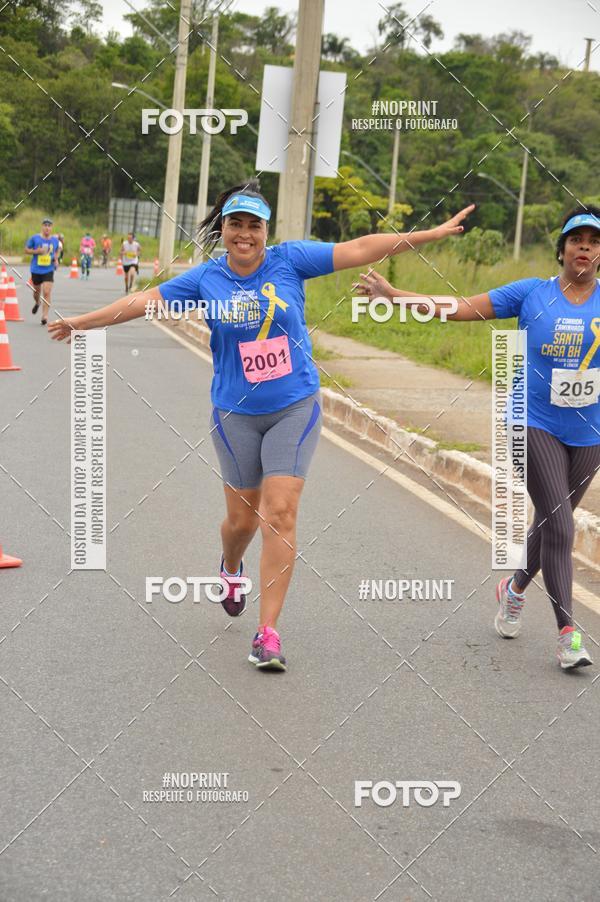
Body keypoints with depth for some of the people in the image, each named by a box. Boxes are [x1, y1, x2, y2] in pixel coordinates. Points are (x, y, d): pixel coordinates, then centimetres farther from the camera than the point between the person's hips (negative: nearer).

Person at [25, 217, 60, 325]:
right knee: (37, 291, 17)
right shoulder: (35, 238, -6)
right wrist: (37, 251, -17)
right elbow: (26, 250, 0)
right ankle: (37, 303, 52)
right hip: (36, 270, 0)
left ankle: (45, 315, -14)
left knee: (47, 292, -15)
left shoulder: (55, 240, 1)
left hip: (49, 270, 0)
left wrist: (56, 259, 1)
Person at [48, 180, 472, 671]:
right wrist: (81, 322, 3)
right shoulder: (206, 278, 0)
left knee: (280, 514, -10)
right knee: (243, 517, 10)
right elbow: (145, 300, 2)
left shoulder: (289, 260, -4)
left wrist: (429, 234, -7)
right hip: (236, 414, 1)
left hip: (294, 407, -1)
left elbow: (359, 249, -5)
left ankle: (268, 634, -5)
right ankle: (231, 568, 48)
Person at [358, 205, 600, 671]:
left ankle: (516, 588, 42)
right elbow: (460, 308, -2)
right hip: (536, 424, -3)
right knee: (559, 524, -12)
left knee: (553, 522, 15)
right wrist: (393, 294, -5)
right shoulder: (531, 293, -3)